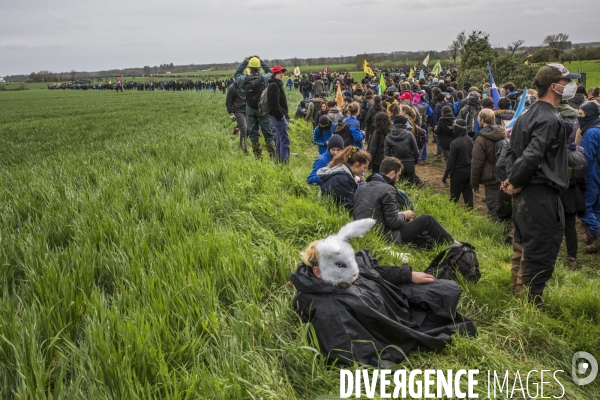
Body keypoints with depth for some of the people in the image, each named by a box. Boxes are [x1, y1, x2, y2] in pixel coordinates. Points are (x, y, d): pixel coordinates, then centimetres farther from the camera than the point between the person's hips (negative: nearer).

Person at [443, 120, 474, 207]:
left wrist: (445, 175, -7)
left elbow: (451, 161, -15)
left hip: (459, 172, -6)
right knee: (468, 194, 10)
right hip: (469, 171, 6)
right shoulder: (470, 141, 1)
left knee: (454, 197, 5)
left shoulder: (455, 143, -18)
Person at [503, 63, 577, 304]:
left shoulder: (528, 114, 13)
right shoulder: (550, 119, -17)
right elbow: (532, 156, -27)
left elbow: (515, 151, 18)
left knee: (523, 248, 19)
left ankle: (518, 295, 31)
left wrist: (511, 180, 9)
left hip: (523, 194, 10)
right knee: (540, 256, -2)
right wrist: (514, 182, -15)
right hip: (541, 194, -10)